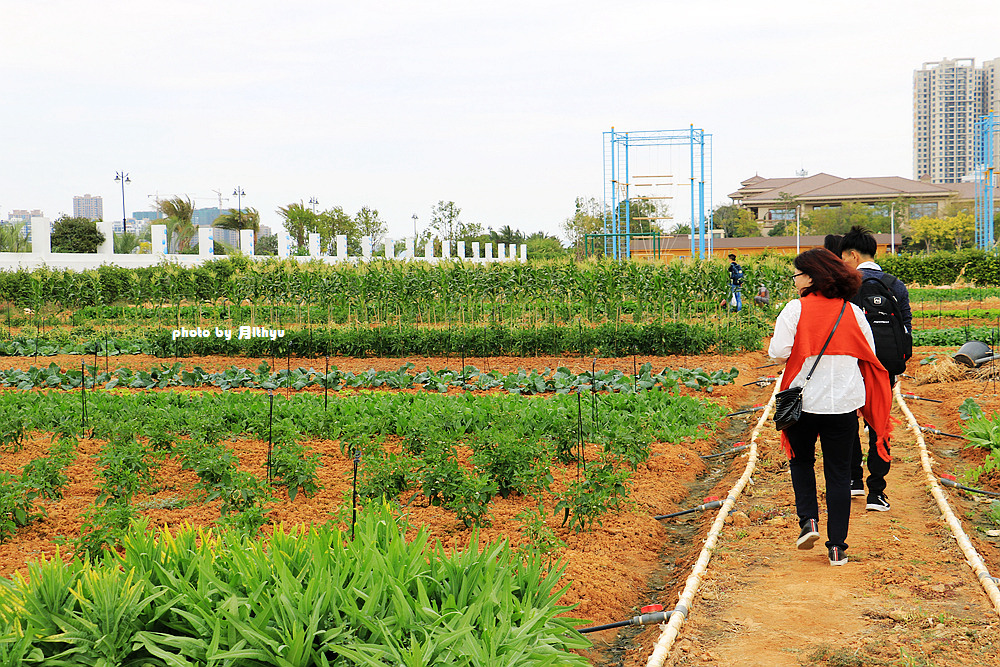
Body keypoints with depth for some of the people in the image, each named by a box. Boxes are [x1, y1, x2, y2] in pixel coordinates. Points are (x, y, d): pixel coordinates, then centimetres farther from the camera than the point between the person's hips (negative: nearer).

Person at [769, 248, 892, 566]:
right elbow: (869, 357, 7)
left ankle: (808, 520, 5)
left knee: (801, 460, 21)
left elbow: (779, 352, -14)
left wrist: (773, 343, 8)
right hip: (845, 403, 2)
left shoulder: (795, 309, -10)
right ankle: (837, 546, 8)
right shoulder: (853, 312, 1)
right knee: (839, 472, 8)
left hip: (804, 400, -2)